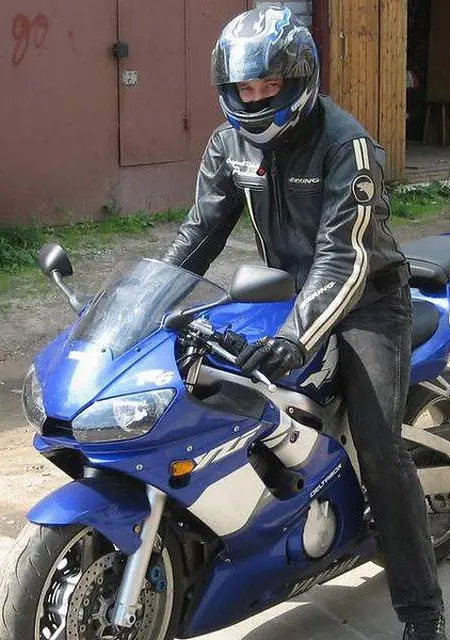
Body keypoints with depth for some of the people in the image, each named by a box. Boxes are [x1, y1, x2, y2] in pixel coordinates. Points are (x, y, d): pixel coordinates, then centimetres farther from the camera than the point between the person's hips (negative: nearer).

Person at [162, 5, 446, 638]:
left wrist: (296, 337, -42)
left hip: (366, 296, -7)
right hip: (292, 291, 7)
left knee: (378, 445, -18)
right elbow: (200, 230, 3)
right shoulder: (230, 142, -1)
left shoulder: (346, 144, -22)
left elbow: (346, 257, -30)